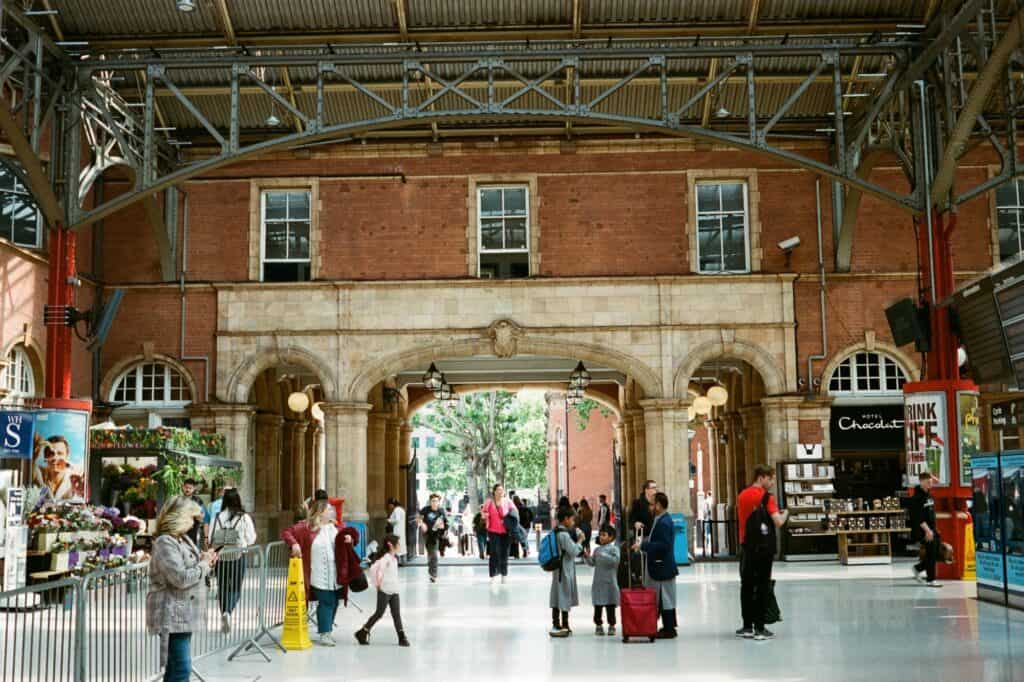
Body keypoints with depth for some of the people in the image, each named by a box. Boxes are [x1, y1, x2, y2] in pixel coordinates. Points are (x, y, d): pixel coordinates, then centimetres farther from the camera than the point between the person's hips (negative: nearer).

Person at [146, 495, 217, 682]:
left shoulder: (183, 539, 14)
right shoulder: (165, 543, -16)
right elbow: (181, 578, -23)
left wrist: (204, 560, 9)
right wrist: (204, 565, -10)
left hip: (183, 614, 10)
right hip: (173, 615, -10)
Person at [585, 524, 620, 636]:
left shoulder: (614, 548, -4)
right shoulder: (597, 549, 10)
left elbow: (615, 560, -18)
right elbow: (592, 562, 9)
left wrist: (603, 555, -23)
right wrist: (587, 556, -8)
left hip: (610, 581, -4)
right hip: (598, 581, 4)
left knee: (610, 605, 3)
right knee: (598, 605, 7)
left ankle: (612, 625, 11)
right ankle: (598, 625, 15)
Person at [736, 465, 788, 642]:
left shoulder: (741, 496, 7)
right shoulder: (766, 497, -11)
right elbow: (778, 522, -18)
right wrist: (785, 514, 1)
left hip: (746, 546, 5)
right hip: (764, 548, -5)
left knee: (746, 586, 11)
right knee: (763, 587, 1)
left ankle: (747, 627, 13)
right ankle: (759, 629, 1)